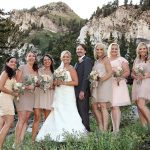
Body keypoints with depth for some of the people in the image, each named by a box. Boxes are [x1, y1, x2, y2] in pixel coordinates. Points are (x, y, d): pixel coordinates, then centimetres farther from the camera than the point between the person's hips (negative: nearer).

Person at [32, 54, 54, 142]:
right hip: (39, 93, -2)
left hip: (49, 95, 2)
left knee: (47, 118, 2)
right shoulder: (39, 70, 8)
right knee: (37, 117, -10)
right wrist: (37, 83, -11)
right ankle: (33, 138, -9)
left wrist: (53, 86, -4)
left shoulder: (53, 72, 12)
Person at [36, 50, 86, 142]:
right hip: (58, 95, 6)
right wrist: (56, 82, 1)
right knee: (58, 114, 1)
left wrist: (63, 82, -14)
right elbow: (55, 81, 25)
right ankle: (60, 135, 3)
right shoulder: (58, 69, 17)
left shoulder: (71, 68, -1)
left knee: (67, 113, -10)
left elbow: (76, 82, -9)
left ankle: (71, 134, -6)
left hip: (68, 95, -6)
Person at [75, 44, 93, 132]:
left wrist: (82, 91, -20)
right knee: (79, 113, 8)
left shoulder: (87, 60, -6)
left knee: (83, 112, -7)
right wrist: (76, 91, 12)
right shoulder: (77, 63, 22)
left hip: (83, 91, -8)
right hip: (77, 91, 8)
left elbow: (86, 76, -15)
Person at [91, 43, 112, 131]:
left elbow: (110, 73, -9)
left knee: (103, 106, -11)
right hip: (96, 86, 8)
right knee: (95, 107, 2)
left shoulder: (105, 59, 0)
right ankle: (101, 128, 7)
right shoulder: (96, 61, 22)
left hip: (104, 84, -8)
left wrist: (101, 79, -18)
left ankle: (105, 130, -9)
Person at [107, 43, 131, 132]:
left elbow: (127, 72, 1)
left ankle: (117, 129, -14)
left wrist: (120, 77, -16)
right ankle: (114, 128, 2)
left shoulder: (121, 60, 9)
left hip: (118, 84, -3)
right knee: (112, 107, -2)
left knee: (115, 106, -14)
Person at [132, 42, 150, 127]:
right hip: (137, 84, 6)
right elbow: (132, 73, 19)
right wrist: (136, 76, -2)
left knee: (141, 105, -21)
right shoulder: (136, 61, 18)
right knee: (139, 106, 2)